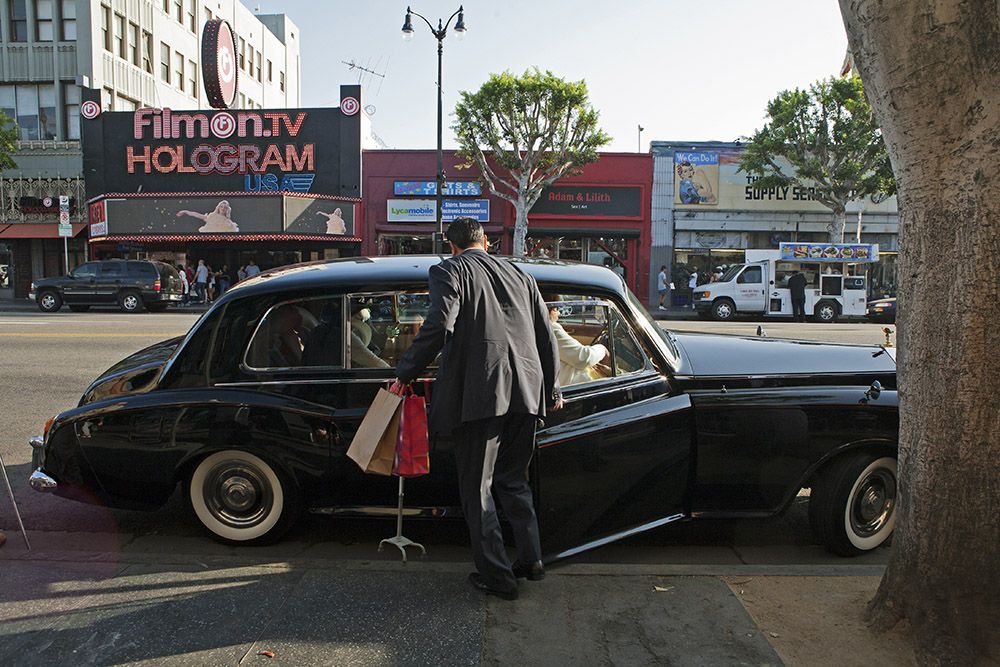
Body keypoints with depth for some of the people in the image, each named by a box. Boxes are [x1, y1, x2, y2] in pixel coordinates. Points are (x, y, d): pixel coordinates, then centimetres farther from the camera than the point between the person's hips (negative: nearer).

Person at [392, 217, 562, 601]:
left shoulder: (449, 271, 3)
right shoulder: (519, 275, 19)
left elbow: (439, 326, -14)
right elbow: (546, 337, 19)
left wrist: (405, 375, -6)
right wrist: (552, 390, 28)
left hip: (479, 393, -6)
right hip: (525, 392, 6)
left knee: (476, 487, 7)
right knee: (514, 480, 22)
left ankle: (497, 576, 14)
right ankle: (531, 559, 27)